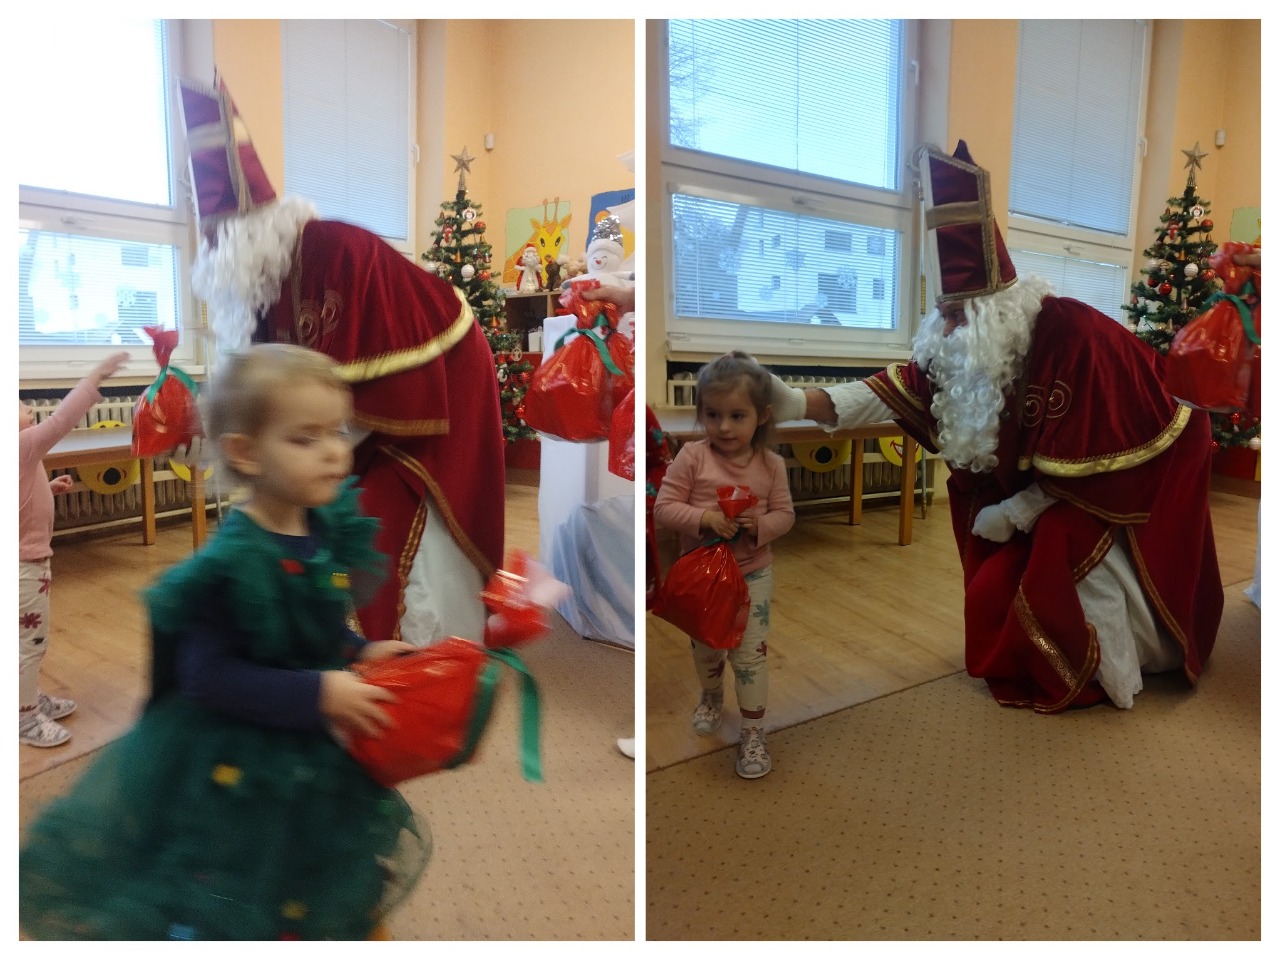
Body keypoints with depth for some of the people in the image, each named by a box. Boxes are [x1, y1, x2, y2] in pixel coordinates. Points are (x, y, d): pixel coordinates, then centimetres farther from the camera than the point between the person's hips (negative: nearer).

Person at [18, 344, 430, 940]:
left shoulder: (329, 531, -6)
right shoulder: (231, 562, -27)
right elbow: (208, 675, -27)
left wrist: (360, 653, -8)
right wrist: (317, 693, -30)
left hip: (311, 752, 7)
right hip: (233, 765, -6)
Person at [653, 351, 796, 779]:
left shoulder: (772, 464, -9)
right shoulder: (691, 457, -15)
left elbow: (785, 514, -3)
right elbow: (664, 508, -15)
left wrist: (759, 527, -24)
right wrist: (704, 518, -30)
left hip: (753, 572, -1)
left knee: (751, 653, 1)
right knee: (704, 648, 21)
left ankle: (753, 731, 18)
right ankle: (712, 698, 52)